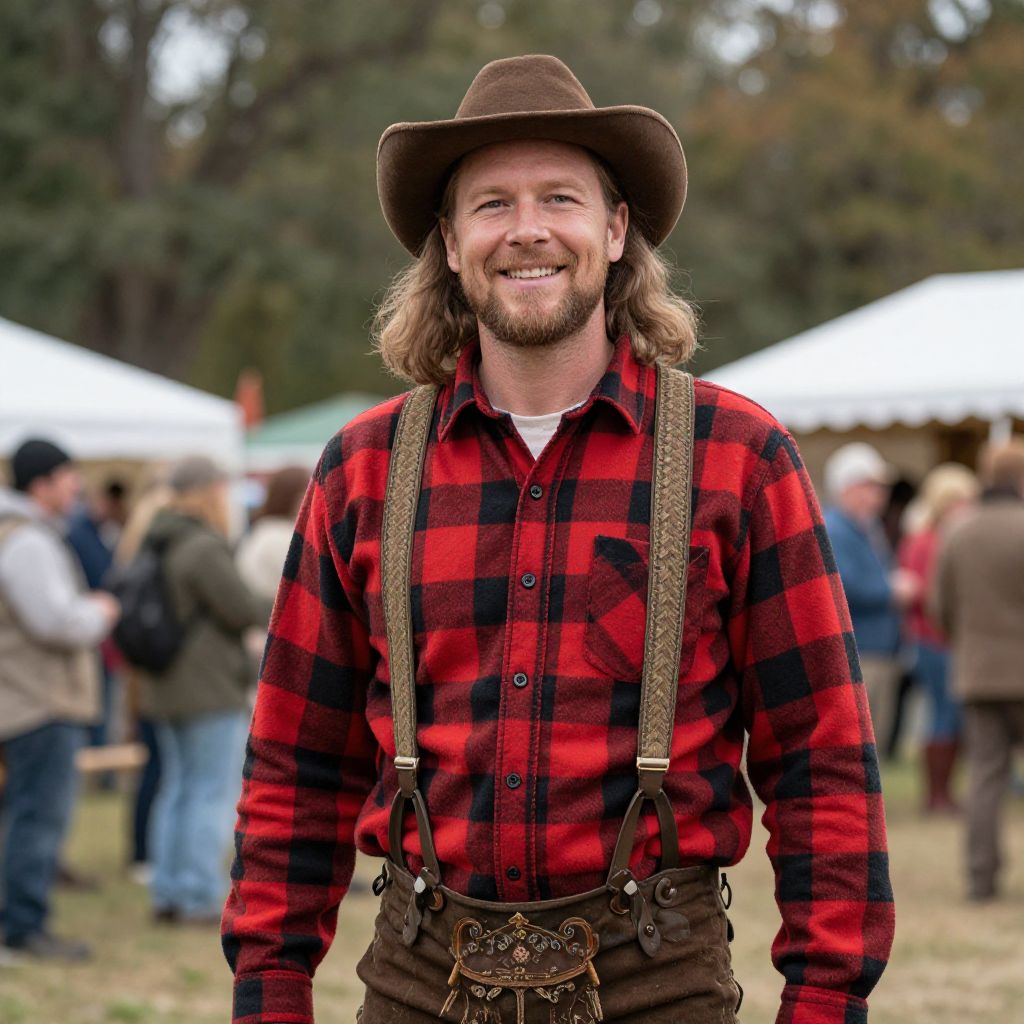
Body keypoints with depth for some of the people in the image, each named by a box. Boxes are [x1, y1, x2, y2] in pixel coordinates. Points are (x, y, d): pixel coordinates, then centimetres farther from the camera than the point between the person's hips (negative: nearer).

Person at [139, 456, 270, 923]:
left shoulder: (158, 547, 9)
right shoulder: (204, 549, -18)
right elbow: (243, 609, -18)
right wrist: (274, 605, 2)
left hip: (165, 688, 9)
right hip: (211, 690, -9)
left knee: (177, 790, 13)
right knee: (213, 793, -3)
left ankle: (167, 893, 14)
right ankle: (200, 896, -3)